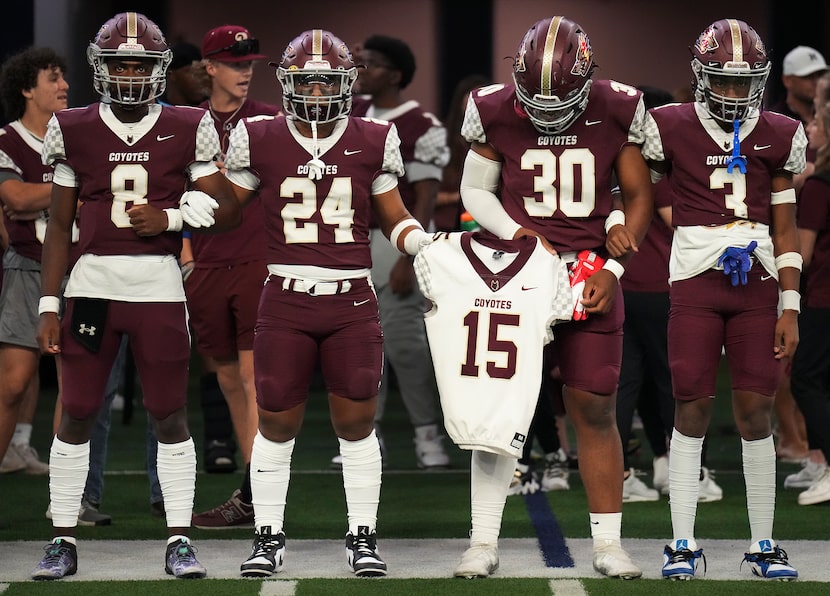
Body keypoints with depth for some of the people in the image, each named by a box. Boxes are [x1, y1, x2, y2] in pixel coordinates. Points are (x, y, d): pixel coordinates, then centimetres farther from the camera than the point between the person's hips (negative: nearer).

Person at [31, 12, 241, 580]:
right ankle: (64, 541, 10)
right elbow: (59, 225, 8)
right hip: (94, 282, 1)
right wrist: (49, 305, 4)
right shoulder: (75, 131, 4)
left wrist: (171, 218, -13)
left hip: (160, 285, -1)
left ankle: (179, 541, 10)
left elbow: (228, 208, 4)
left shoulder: (185, 130, 2)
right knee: (77, 414, 1)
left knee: (171, 413, 3)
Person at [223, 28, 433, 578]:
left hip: (352, 300, 0)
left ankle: (363, 538, 13)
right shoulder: (261, 140, 1)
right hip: (286, 299, 0)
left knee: (357, 422, 3)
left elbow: (393, 217, 11)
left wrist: (426, 244, -6)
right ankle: (269, 538, 15)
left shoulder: (372, 141, 3)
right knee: (276, 423, 4)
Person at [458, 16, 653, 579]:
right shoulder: (497, 113, -7)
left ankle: (609, 543, 8)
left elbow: (639, 196, 2)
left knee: (595, 407, 0)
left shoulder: (616, 112, -7)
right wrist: (516, 233, -13)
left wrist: (613, 269, -8)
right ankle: (484, 542, 4)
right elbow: (475, 191, 5)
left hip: (590, 272, 0)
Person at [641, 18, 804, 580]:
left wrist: (790, 308, 6)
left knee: (757, 411, 1)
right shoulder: (673, 129, -1)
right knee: (693, 408, -4)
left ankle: (764, 545, 9)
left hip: (757, 284, 2)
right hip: (696, 282, -2)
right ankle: (683, 544, 3)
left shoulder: (778, 137, 8)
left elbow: (785, 229, 10)